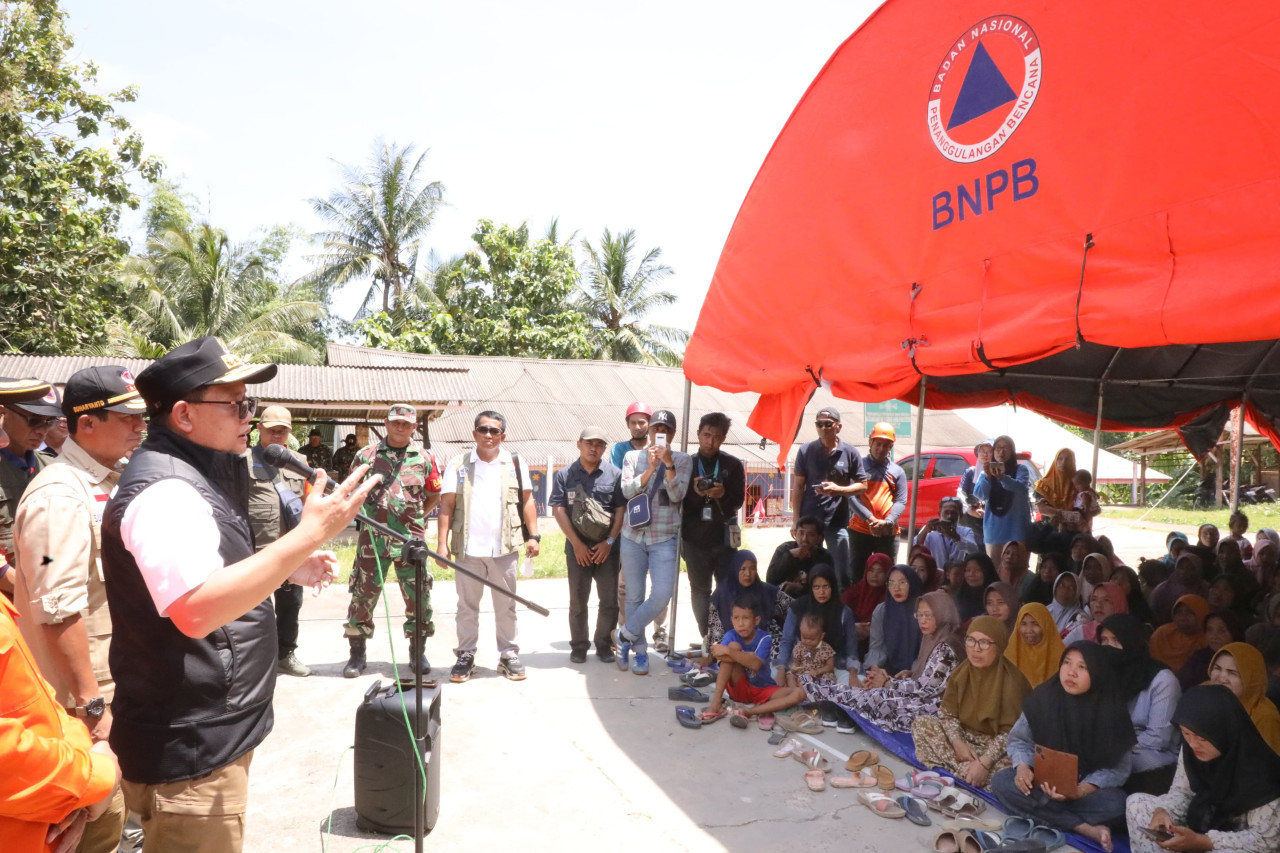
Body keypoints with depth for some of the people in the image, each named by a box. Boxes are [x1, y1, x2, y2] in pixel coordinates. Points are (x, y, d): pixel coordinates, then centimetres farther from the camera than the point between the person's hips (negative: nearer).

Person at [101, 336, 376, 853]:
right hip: (189, 749, -10)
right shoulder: (163, 490, -23)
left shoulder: (188, 476, 10)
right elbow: (196, 610, -37)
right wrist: (308, 534, -39)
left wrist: (289, 569, 6)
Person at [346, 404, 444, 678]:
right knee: (363, 595, 5)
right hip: (373, 537, 0)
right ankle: (357, 654, 20)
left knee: (418, 596, 4)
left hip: (411, 538, 0)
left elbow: (435, 496, 13)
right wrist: (369, 514, 5)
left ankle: (417, 653, 20)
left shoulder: (425, 458, 5)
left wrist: (416, 518, 6)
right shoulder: (366, 455, 5)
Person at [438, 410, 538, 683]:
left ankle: (509, 655, 18)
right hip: (467, 548, 0)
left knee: (506, 606, 8)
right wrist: (442, 543, -6)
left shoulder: (515, 464, 7)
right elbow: (446, 506, 2)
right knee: (467, 605, 9)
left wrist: (533, 535, -1)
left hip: (504, 548, 0)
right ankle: (465, 656, 19)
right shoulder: (458, 464, 5)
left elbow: (527, 501, 8)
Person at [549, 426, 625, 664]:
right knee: (578, 601, 7)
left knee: (609, 600, 3)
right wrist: (577, 544, -9)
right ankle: (579, 646, 19)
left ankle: (604, 645, 18)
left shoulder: (614, 474, 1)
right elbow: (558, 510, -3)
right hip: (577, 547, 0)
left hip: (607, 548, 0)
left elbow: (621, 510, 1)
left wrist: (609, 541, -7)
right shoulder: (564, 475, 1)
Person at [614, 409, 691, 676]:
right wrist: (650, 468, -19)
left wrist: (668, 463, -19)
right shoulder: (633, 457, 5)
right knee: (634, 596, 6)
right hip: (633, 535, 1)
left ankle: (624, 635, 11)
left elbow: (677, 495, -9)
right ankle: (640, 651, 21)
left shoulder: (683, 460, 4)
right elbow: (627, 490, -8)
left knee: (662, 595, -11)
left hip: (664, 539, 0)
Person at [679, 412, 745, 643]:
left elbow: (739, 500, -1)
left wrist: (722, 494, -21)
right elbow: (680, 502, 1)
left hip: (724, 536, -1)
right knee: (700, 590, 6)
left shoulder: (733, 464, 4)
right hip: (695, 537, 1)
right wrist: (696, 494, -18)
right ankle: (707, 639, 15)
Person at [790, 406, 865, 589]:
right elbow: (798, 487, 3)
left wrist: (838, 490, -14)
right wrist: (796, 520, -2)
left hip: (838, 521, -1)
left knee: (843, 573, 1)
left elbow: (862, 485, 5)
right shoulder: (806, 451, 2)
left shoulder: (850, 452, 1)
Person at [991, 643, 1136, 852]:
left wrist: (1080, 791, -28)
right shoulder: (1043, 697, -8)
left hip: (1090, 787, -2)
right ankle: (1085, 829, -28)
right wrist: (1022, 766, -21)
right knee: (1001, 782, -26)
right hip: (1043, 782, 3)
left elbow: (1118, 768, -13)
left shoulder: (1112, 709, -13)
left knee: (1114, 804, -34)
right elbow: (1020, 739, 2)